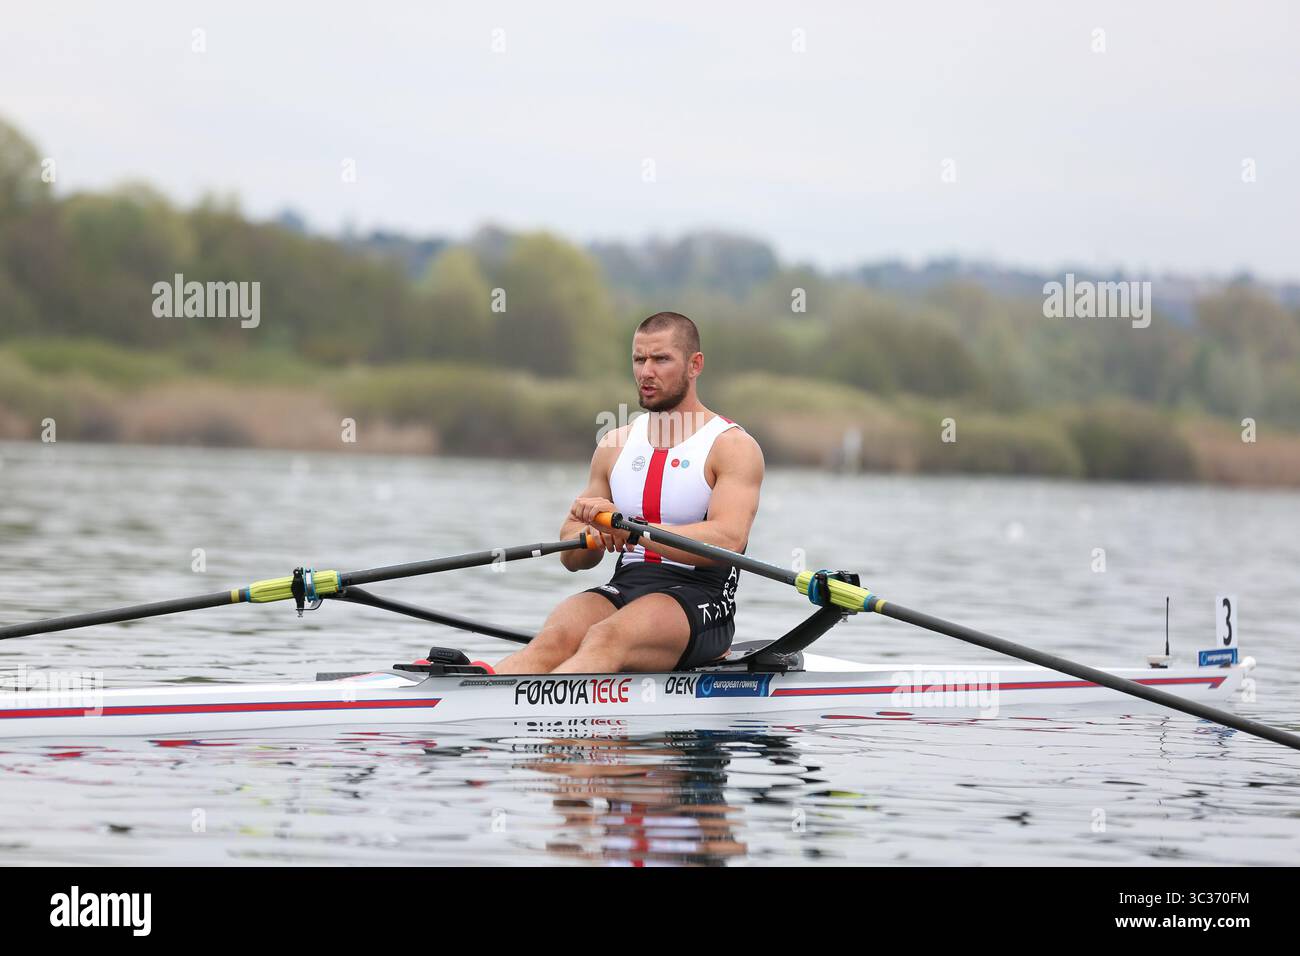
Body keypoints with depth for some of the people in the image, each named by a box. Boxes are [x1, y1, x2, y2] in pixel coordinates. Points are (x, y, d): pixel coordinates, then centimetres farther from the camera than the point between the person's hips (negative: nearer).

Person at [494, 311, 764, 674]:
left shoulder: (733, 446, 0)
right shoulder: (615, 444, 17)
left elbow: (728, 540, -18)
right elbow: (572, 558, 18)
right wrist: (593, 538, -8)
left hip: (699, 602, -5)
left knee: (605, 640, -36)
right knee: (555, 639, -29)